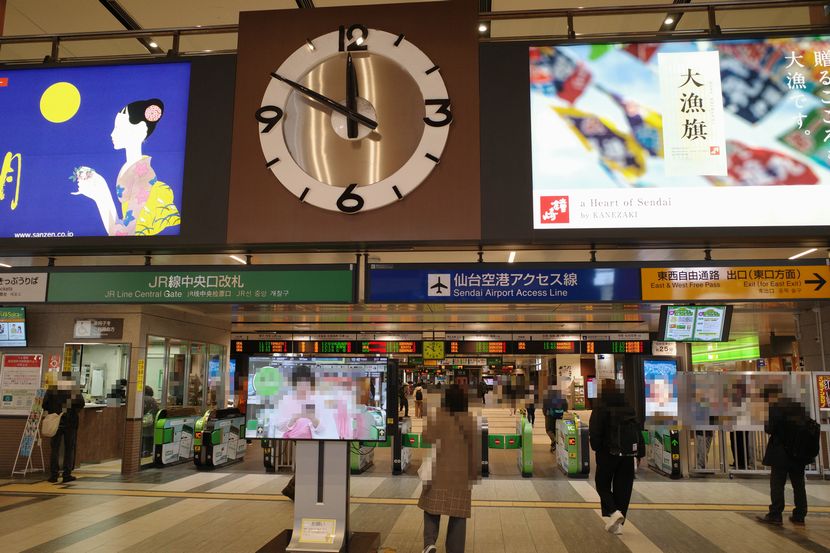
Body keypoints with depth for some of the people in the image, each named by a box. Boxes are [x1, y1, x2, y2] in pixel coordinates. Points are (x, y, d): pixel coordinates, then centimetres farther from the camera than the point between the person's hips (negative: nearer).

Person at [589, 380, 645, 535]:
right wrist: (640, 451, 9)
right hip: (627, 453, 5)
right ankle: (618, 523, 10)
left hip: (607, 453, -5)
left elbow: (594, 432, -14)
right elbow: (638, 430, 7)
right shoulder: (628, 408, 7)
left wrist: (596, 447, 0)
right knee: (623, 487, 10)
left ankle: (613, 512, -12)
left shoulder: (601, 409, -10)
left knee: (603, 485, 10)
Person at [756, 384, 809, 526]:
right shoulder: (799, 405, 6)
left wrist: (765, 426, 1)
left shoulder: (776, 407, -15)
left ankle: (775, 515, 4)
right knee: (798, 484, 13)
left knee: (777, 484, 1)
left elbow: (772, 428, -18)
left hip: (781, 452, -7)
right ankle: (799, 516, 17)